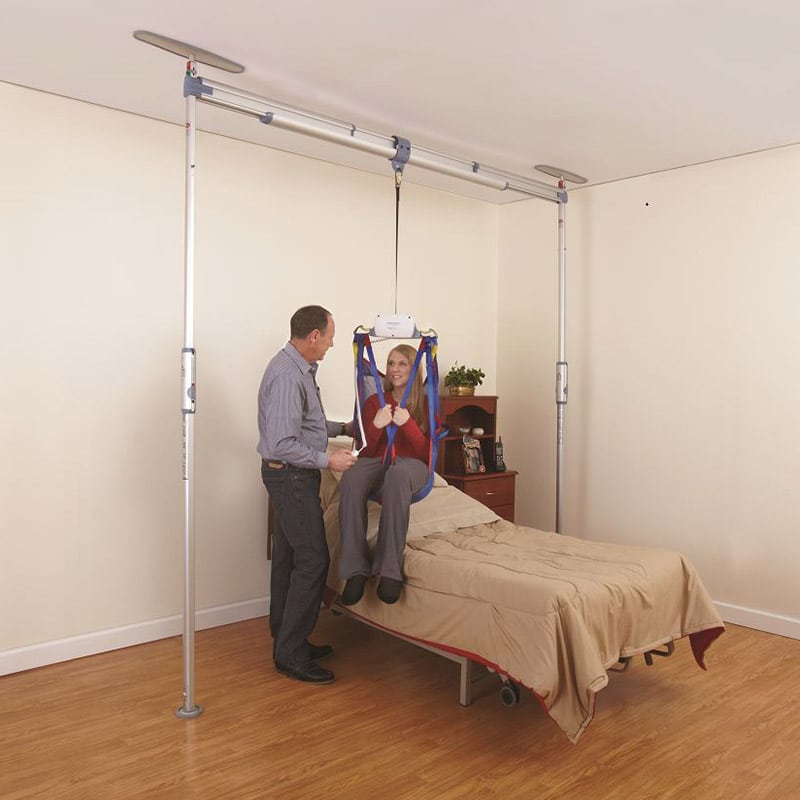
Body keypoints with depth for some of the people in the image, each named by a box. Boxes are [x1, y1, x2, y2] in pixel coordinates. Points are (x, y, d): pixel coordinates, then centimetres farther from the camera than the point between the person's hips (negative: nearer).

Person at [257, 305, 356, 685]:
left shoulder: (299, 369, 11)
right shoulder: (287, 376, -23)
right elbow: (281, 444, -27)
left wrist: (342, 428, 21)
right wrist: (327, 460, -21)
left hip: (292, 476, 11)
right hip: (291, 477, -11)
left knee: (288, 558, 14)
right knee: (312, 560, -7)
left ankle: (286, 642, 25)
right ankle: (291, 654, 2)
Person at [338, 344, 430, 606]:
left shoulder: (426, 404, 10)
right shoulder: (374, 402, 15)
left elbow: (425, 452, 1)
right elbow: (367, 449, 9)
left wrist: (408, 424, -15)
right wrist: (376, 426, -11)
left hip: (411, 464, -2)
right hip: (376, 461, 2)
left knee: (397, 475, -43)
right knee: (351, 479, -37)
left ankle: (390, 569, -43)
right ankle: (356, 569, -38)